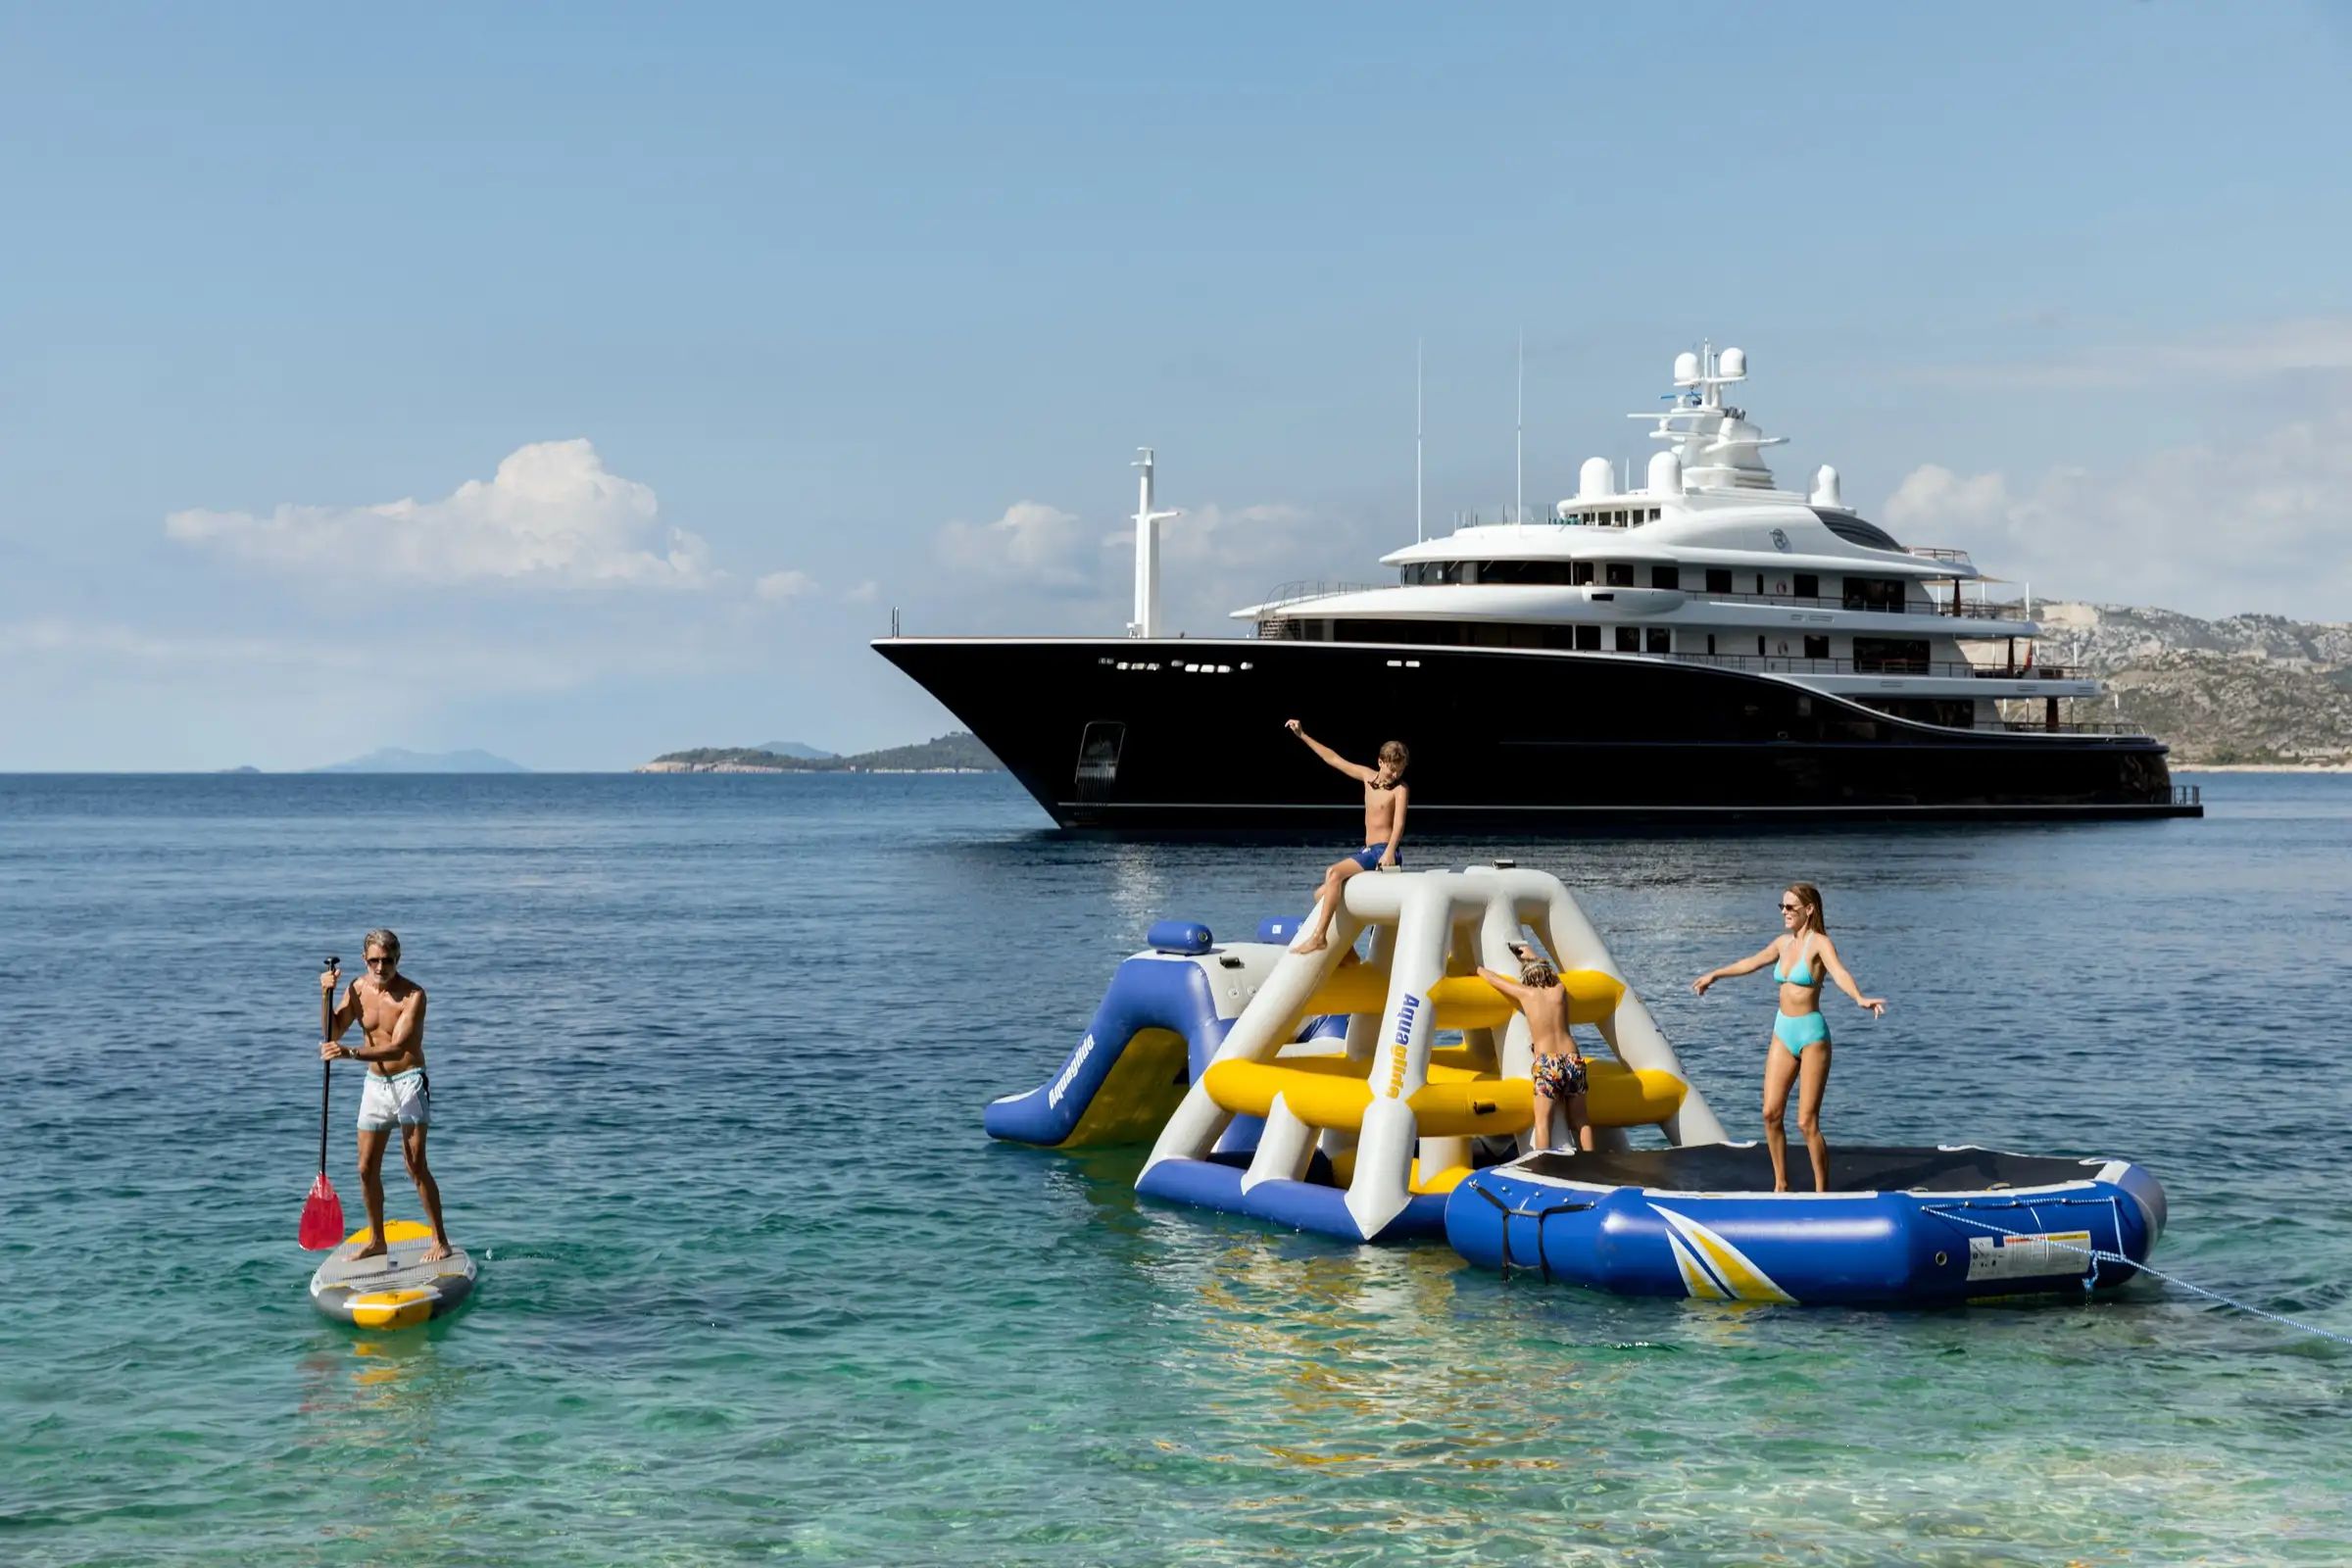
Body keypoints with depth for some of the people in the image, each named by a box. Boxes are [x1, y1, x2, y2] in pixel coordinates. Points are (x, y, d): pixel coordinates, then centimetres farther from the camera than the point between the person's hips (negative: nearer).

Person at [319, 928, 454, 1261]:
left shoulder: (413, 995, -18)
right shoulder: (358, 989, 1)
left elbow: (398, 1048, -27)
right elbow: (333, 1033, 6)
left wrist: (351, 1053, -40)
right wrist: (327, 997, -10)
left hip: (408, 1081, -6)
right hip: (375, 1083, 6)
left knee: (416, 1166, -9)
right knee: (367, 1168, 8)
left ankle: (440, 1240, -1)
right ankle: (376, 1240, 21)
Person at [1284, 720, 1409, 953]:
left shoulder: (1399, 789, -5)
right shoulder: (1367, 776, 13)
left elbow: (1399, 822, -18)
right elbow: (1334, 759, 20)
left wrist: (1390, 852, -35)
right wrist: (1302, 736, 21)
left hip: (1384, 852, -8)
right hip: (1368, 852, 8)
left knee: (1334, 873, -28)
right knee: (1321, 895, 9)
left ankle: (1318, 937, -32)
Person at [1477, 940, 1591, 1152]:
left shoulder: (1526, 992, 3)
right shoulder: (1560, 990, 11)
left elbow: (1491, 978, 15)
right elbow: (1549, 972, 36)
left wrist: (1478, 968, 36)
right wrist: (1533, 956, 52)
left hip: (1547, 1063, -4)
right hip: (1573, 1059, 4)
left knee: (1543, 1120, -3)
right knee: (1579, 1120, 13)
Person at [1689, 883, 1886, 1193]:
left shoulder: (1819, 943, -11)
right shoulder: (1784, 943, 10)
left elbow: (1839, 972, -31)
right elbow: (1752, 963, 28)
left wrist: (1860, 998, -51)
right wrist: (1714, 975, 41)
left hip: (1811, 1034, -7)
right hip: (1783, 1032, 7)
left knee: (1807, 1122, -6)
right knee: (1771, 1113, 2)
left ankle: (1822, 1192, 5)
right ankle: (1781, 1185, 15)